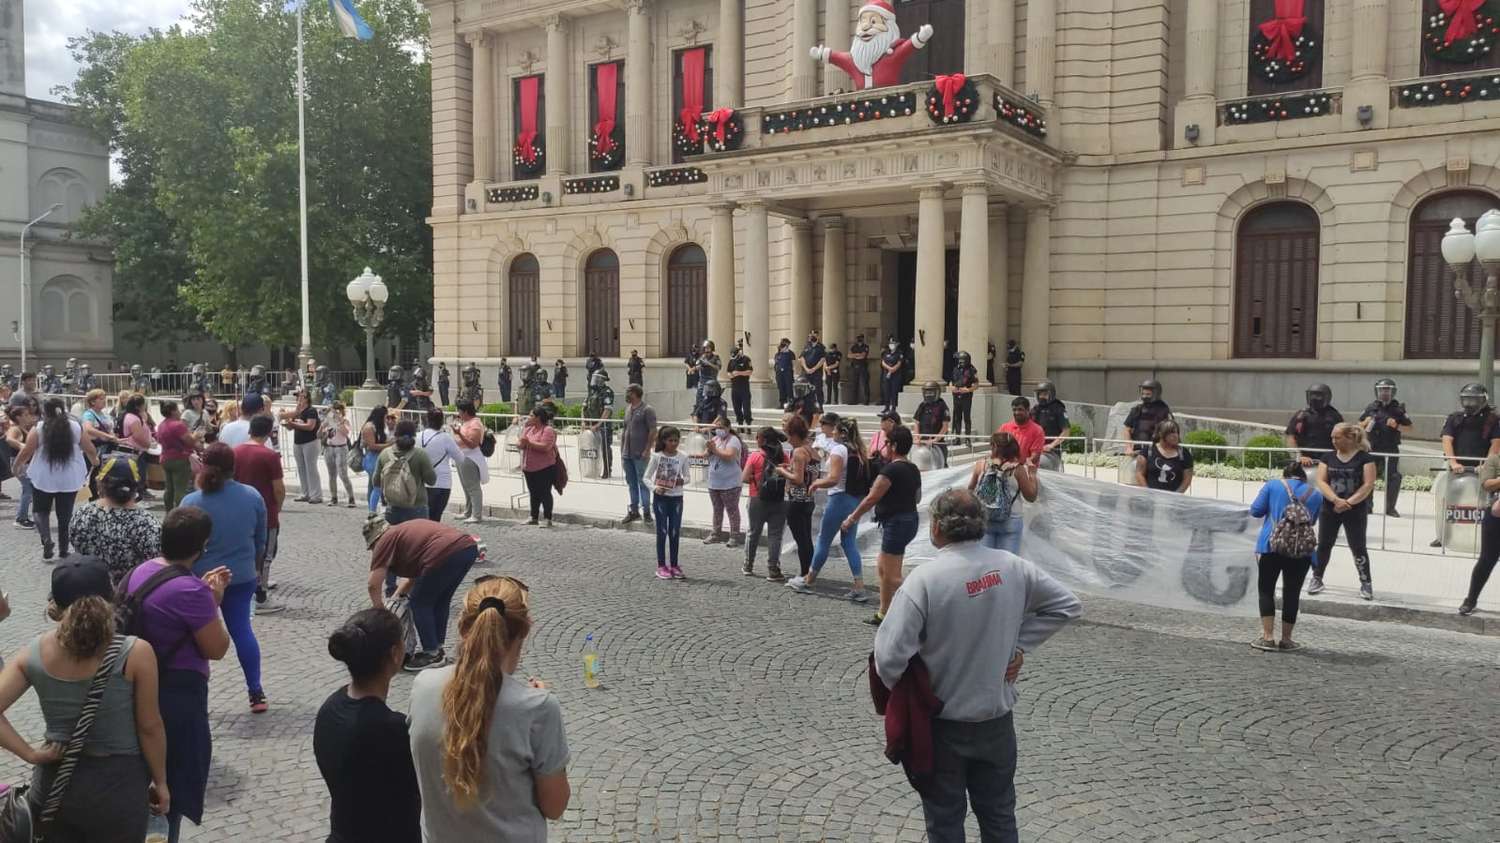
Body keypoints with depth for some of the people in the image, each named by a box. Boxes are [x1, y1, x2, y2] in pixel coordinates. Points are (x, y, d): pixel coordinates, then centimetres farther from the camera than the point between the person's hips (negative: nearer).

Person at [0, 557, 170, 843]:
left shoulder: (33, 653, -8)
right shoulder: (135, 653, -18)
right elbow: (149, 727, -11)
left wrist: (31, 754, -6)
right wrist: (160, 782, 1)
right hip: (117, 784, -3)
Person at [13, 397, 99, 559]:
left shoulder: (38, 429, -7)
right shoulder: (76, 427, -1)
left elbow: (26, 452, -7)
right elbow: (90, 450, 8)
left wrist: (17, 466, 12)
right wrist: (94, 460, 28)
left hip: (43, 478, -1)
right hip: (70, 478, 2)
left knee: (42, 510, 15)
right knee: (65, 514, 10)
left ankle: (46, 539, -8)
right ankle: (63, 549, 13)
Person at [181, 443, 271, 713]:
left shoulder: (191, 503, -15)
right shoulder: (253, 497, -5)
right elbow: (261, 541, 6)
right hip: (241, 577, 3)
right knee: (241, 629, 10)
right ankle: (256, 692, 11)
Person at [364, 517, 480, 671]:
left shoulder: (385, 541, 12)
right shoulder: (406, 530, 35)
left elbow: (374, 585, 9)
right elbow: (417, 571, 39)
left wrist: (380, 611, 23)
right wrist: (398, 595, 38)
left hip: (446, 554, -9)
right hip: (469, 547, 9)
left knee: (420, 603, 12)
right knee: (441, 600, 26)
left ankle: (432, 654, 17)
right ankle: (437, 648, 35)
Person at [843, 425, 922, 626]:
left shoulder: (891, 470, -17)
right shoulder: (913, 469, 10)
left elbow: (872, 498, -15)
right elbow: (918, 497, 21)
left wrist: (852, 518, -6)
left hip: (896, 523, -10)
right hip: (910, 519, 10)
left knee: (892, 576, -4)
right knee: (882, 568, 18)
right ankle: (883, 614, 23)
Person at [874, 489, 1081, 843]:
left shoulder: (924, 578, -22)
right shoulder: (1012, 566, -8)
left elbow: (890, 655, -25)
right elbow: (1067, 605, 5)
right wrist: (1021, 645, 4)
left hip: (943, 722, -4)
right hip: (997, 716, 4)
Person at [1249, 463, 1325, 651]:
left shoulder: (1273, 485, 6)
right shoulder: (1316, 494, 13)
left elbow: (1255, 510, 3)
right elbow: (1313, 521, 22)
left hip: (1272, 545, -2)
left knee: (1266, 590, 7)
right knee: (1292, 593, 10)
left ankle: (1268, 637, 0)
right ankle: (1286, 639, 15)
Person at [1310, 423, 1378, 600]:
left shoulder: (1364, 458, -4)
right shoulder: (1328, 457, 5)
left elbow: (1368, 485, -10)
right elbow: (1321, 482, -3)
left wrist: (1348, 502, -18)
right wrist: (1336, 500, -18)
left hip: (1356, 510, -3)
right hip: (1330, 509, 3)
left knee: (1358, 547, 1)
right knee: (1323, 545, 7)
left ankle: (1365, 584, 13)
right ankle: (1317, 579, 19)